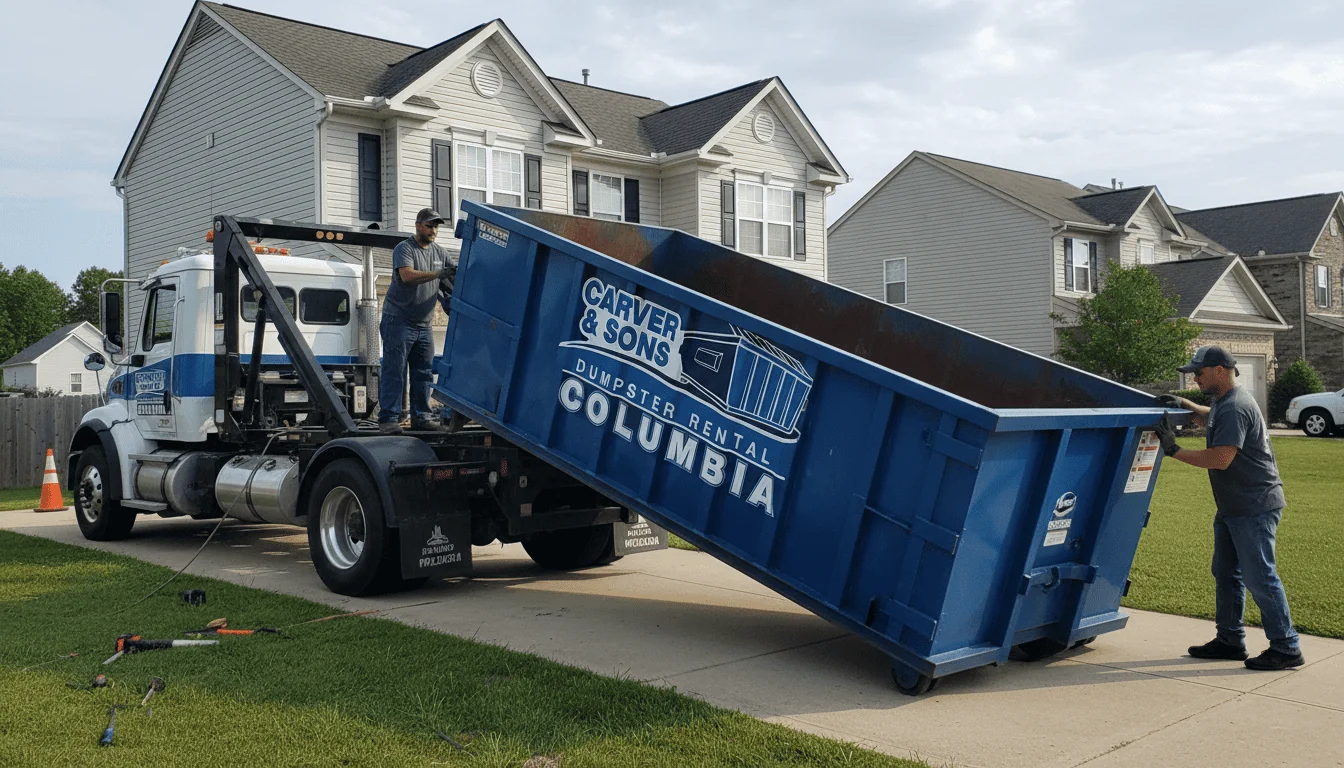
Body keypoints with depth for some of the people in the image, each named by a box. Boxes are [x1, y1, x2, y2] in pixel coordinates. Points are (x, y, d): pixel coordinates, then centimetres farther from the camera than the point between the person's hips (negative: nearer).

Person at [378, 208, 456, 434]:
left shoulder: (439, 252, 14)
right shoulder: (404, 248, -7)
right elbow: (407, 276, -24)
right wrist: (439, 274, -32)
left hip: (423, 324, 7)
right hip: (398, 320, -7)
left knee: (423, 372, 7)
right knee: (394, 371, -8)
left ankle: (421, 416, 14)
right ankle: (388, 419, -8)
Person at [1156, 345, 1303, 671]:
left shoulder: (1235, 408, -21)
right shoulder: (1223, 403, 13)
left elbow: (1221, 459, -27)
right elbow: (1212, 419, 38)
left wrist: (1174, 450, -20)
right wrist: (1185, 404, 20)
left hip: (1255, 507, -11)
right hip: (1232, 506, 11)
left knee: (1259, 576, -7)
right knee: (1226, 574, 14)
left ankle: (1286, 647, 0)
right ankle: (1230, 640, 23)